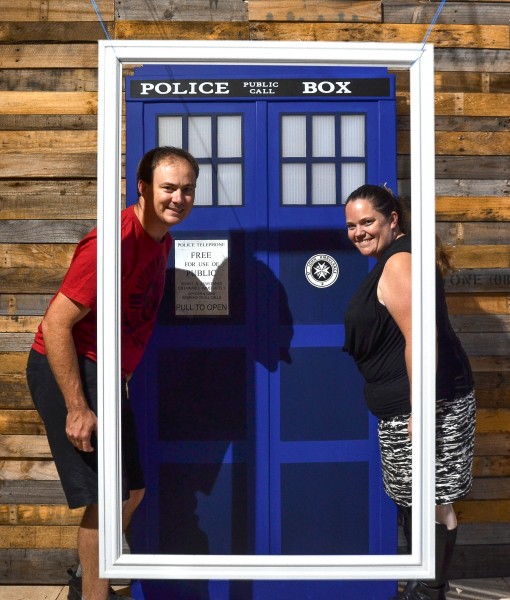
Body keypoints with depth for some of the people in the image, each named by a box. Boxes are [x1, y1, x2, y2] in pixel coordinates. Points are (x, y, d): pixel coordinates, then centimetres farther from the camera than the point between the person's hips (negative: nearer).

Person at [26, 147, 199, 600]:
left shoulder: (162, 240, 6)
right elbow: (56, 323, -24)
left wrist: (123, 377, 16)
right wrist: (77, 408, -24)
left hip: (106, 375, 9)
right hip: (67, 370, -9)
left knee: (132, 492, 16)